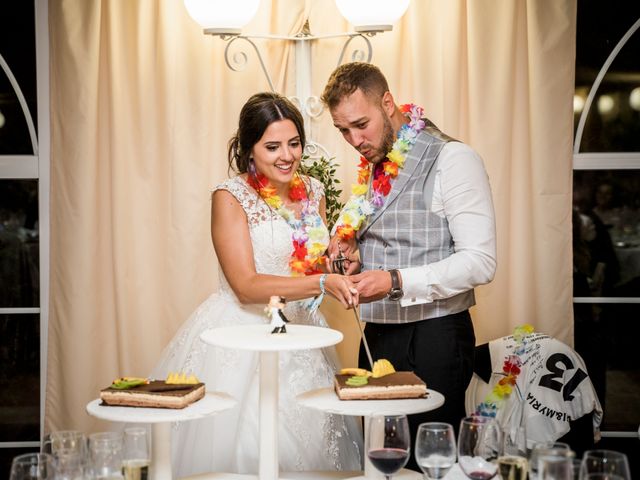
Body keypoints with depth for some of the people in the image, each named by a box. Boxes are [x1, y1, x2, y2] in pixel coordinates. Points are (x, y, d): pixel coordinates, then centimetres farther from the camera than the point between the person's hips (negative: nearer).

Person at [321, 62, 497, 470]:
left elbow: (480, 262, -18)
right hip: (377, 336, 7)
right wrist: (347, 244, 3)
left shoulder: (452, 159, -12)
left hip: (434, 340, -7)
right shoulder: (370, 166, 11)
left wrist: (396, 282, -26)